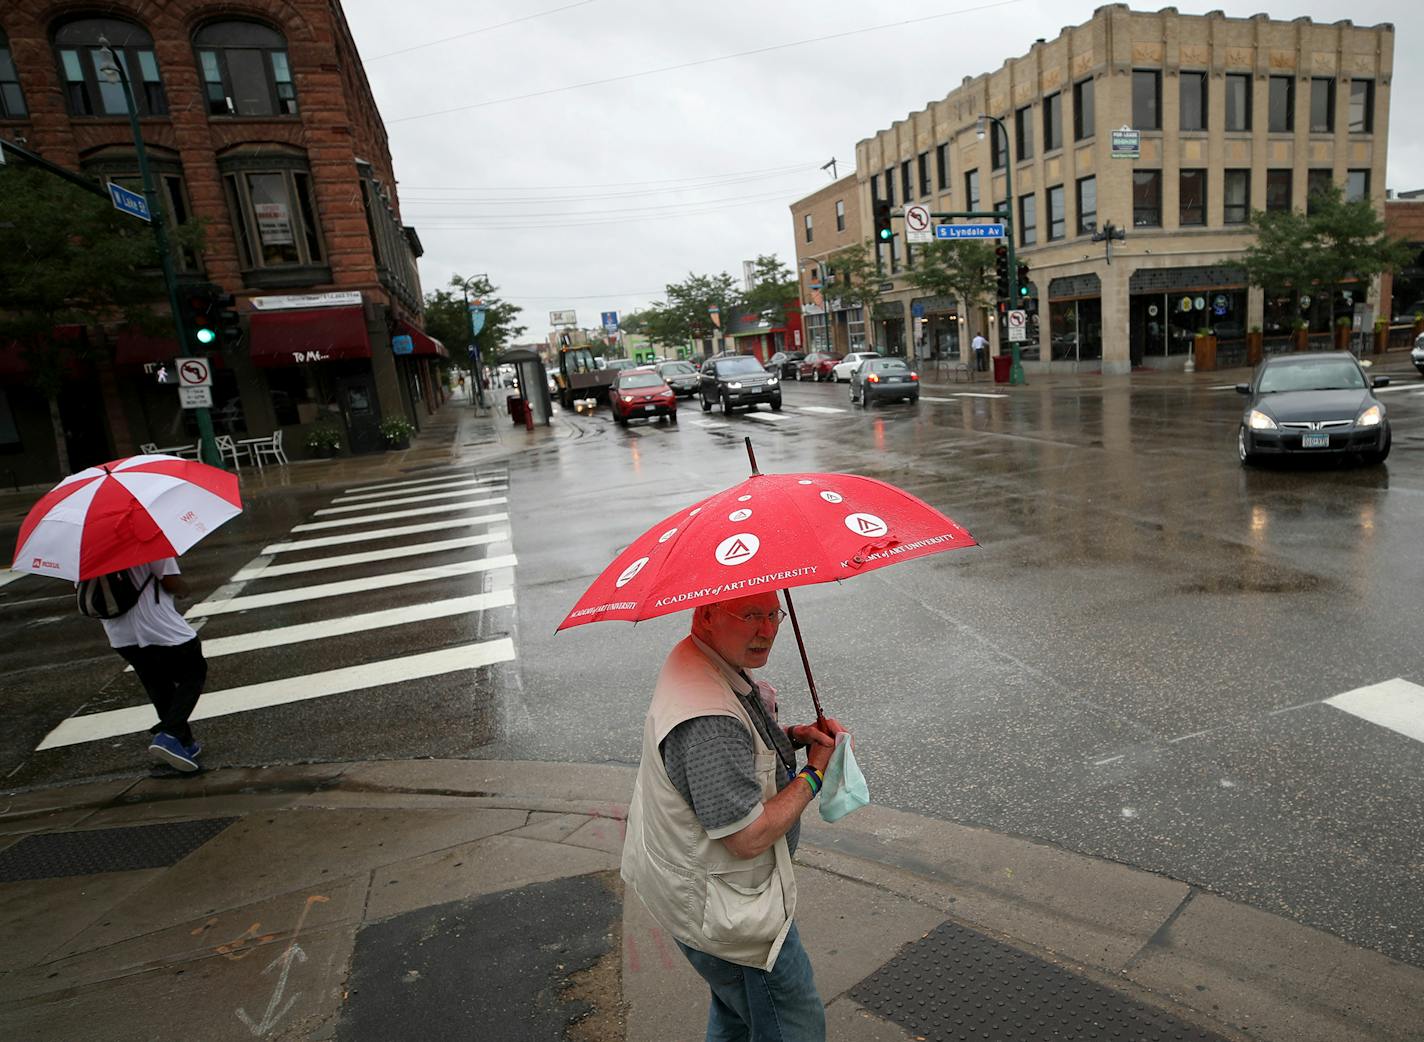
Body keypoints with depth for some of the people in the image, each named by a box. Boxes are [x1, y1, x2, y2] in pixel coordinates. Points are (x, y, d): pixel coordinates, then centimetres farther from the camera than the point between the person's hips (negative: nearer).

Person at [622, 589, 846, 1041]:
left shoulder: (695, 662, -2)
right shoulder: (707, 721, -35)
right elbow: (749, 838, -30)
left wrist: (792, 735, -3)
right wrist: (815, 773, -18)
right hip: (724, 914, -10)